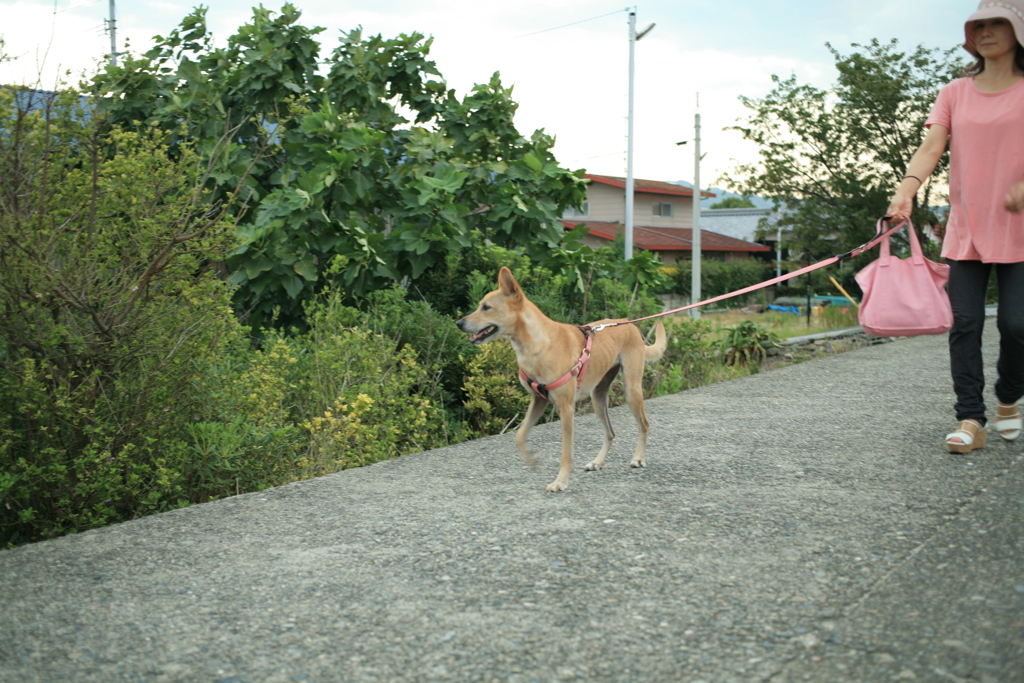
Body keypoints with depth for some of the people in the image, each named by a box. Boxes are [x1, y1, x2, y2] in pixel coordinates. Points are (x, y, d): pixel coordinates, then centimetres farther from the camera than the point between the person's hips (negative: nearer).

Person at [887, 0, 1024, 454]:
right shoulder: (955, 94, 10)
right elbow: (931, 148, -2)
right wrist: (906, 188, -21)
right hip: (965, 229, 3)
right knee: (964, 323, -4)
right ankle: (970, 420, -1)